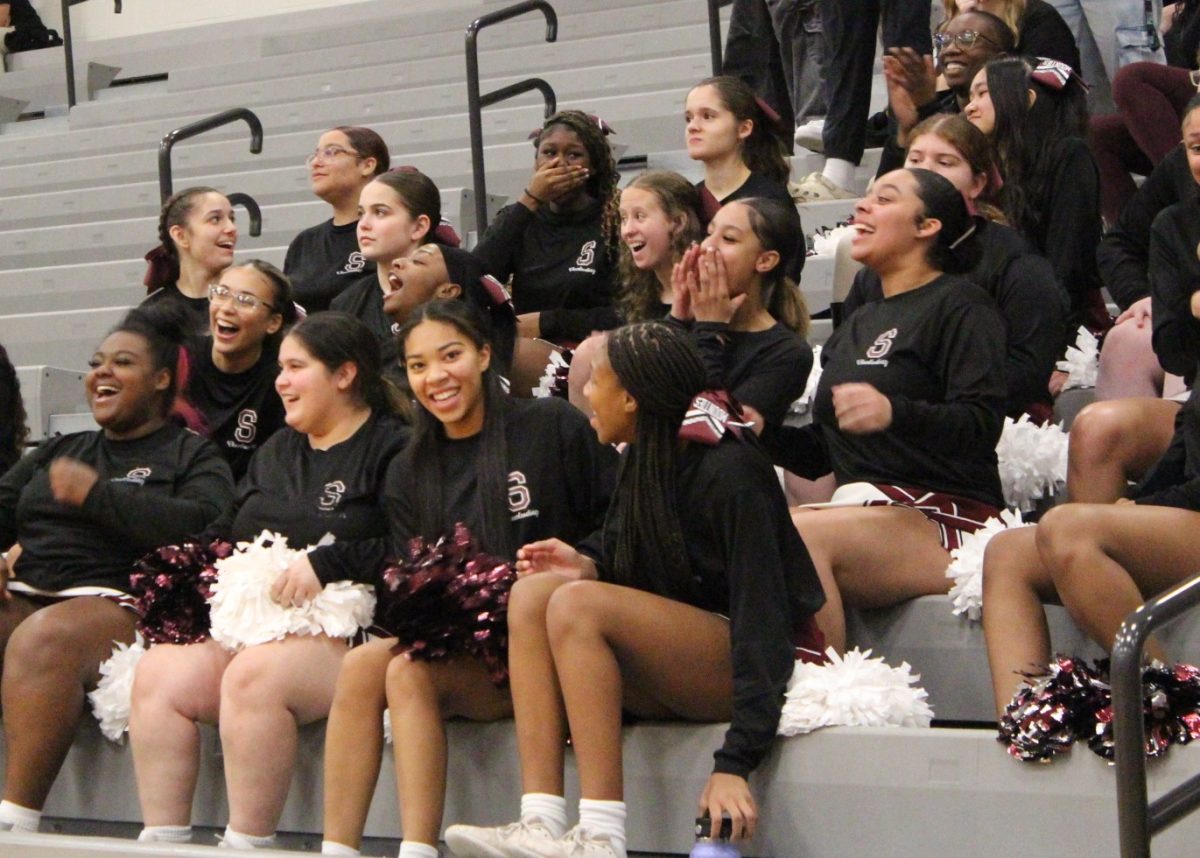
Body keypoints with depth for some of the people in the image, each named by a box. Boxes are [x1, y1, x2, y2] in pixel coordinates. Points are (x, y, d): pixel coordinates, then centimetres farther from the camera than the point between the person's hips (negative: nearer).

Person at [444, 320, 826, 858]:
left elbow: (762, 612, -23)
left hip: (759, 666, -8)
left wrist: (735, 762, -31)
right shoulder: (644, 462, 7)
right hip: (674, 673, 8)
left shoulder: (729, 472, -17)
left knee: (577, 604, -26)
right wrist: (587, 565, -9)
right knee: (533, 592, -12)